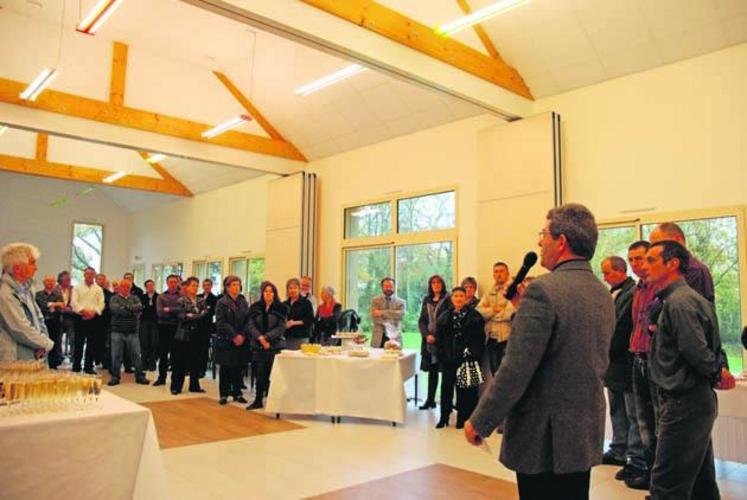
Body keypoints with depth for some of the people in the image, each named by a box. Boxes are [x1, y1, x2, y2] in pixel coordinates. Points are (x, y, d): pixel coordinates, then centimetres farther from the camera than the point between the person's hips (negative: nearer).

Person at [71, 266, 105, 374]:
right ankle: (76, 367, 9)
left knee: (92, 344, 2)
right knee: (79, 343, 0)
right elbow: (74, 302, -3)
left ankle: (89, 367, 9)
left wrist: (94, 312, -13)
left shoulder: (98, 289, 11)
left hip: (94, 318, 2)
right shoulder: (77, 287, 7)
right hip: (80, 317, -1)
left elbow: (101, 303, 4)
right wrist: (83, 310, -16)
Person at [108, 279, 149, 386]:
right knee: (116, 355, 4)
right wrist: (132, 312, -11)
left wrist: (126, 307, -15)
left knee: (136, 355, 4)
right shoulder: (114, 298, 4)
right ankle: (115, 376, 15)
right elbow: (115, 309, -15)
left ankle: (139, 376, 12)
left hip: (132, 332, 2)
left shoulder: (134, 298, 12)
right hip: (118, 332, -2)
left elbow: (140, 307, -7)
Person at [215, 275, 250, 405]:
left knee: (238, 368, 6)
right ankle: (224, 394, 12)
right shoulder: (221, 303, -3)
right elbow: (221, 322, -11)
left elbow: (247, 321, 4)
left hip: (241, 341, 3)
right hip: (225, 341, -3)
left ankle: (237, 393, 16)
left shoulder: (243, 303, 9)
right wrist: (234, 335, -16)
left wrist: (242, 335, -11)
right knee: (225, 368, 3)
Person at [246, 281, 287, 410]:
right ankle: (258, 401, 12)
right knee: (260, 374, 3)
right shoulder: (255, 307, 8)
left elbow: (281, 327, -4)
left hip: (275, 345, -2)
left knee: (272, 374, -3)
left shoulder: (281, 308, 1)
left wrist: (267, 337, -14)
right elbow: (251, 325, 2)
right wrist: (260, 338, -12)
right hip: (258, 346, 2)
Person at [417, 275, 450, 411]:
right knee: (432, 370, 9)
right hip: (428, 340, 4)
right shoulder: (426, 300, 13)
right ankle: (430, 399, 17)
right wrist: (427, 335, -5)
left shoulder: (448, 300, -1)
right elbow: (421, 320, 11)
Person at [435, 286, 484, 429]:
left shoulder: (474, 316, -1)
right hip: (449, 358, 3)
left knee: (465, 389, 2)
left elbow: (479, 337, -5)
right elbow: (439, 338, 6)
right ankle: (444, 417, 17)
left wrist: (473, 353, -12)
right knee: (447, 386, 7)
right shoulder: (444, 317, 9)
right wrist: (441, 355, -2)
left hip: (467, 358, -3)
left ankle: (463, 418, 13)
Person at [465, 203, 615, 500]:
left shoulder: (543, 290, -20)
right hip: (586, 436, 8)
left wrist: (479, 423, -10)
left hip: (544, 439, -8)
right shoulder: (604, 295, 6)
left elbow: (515, 370, -22)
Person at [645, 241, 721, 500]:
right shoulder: (684, 298, 13)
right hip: (696, 401, 10)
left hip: (684, 403, -10)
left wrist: (712, 371, -8)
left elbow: (696, 352, -24)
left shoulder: (678, 302, -18)